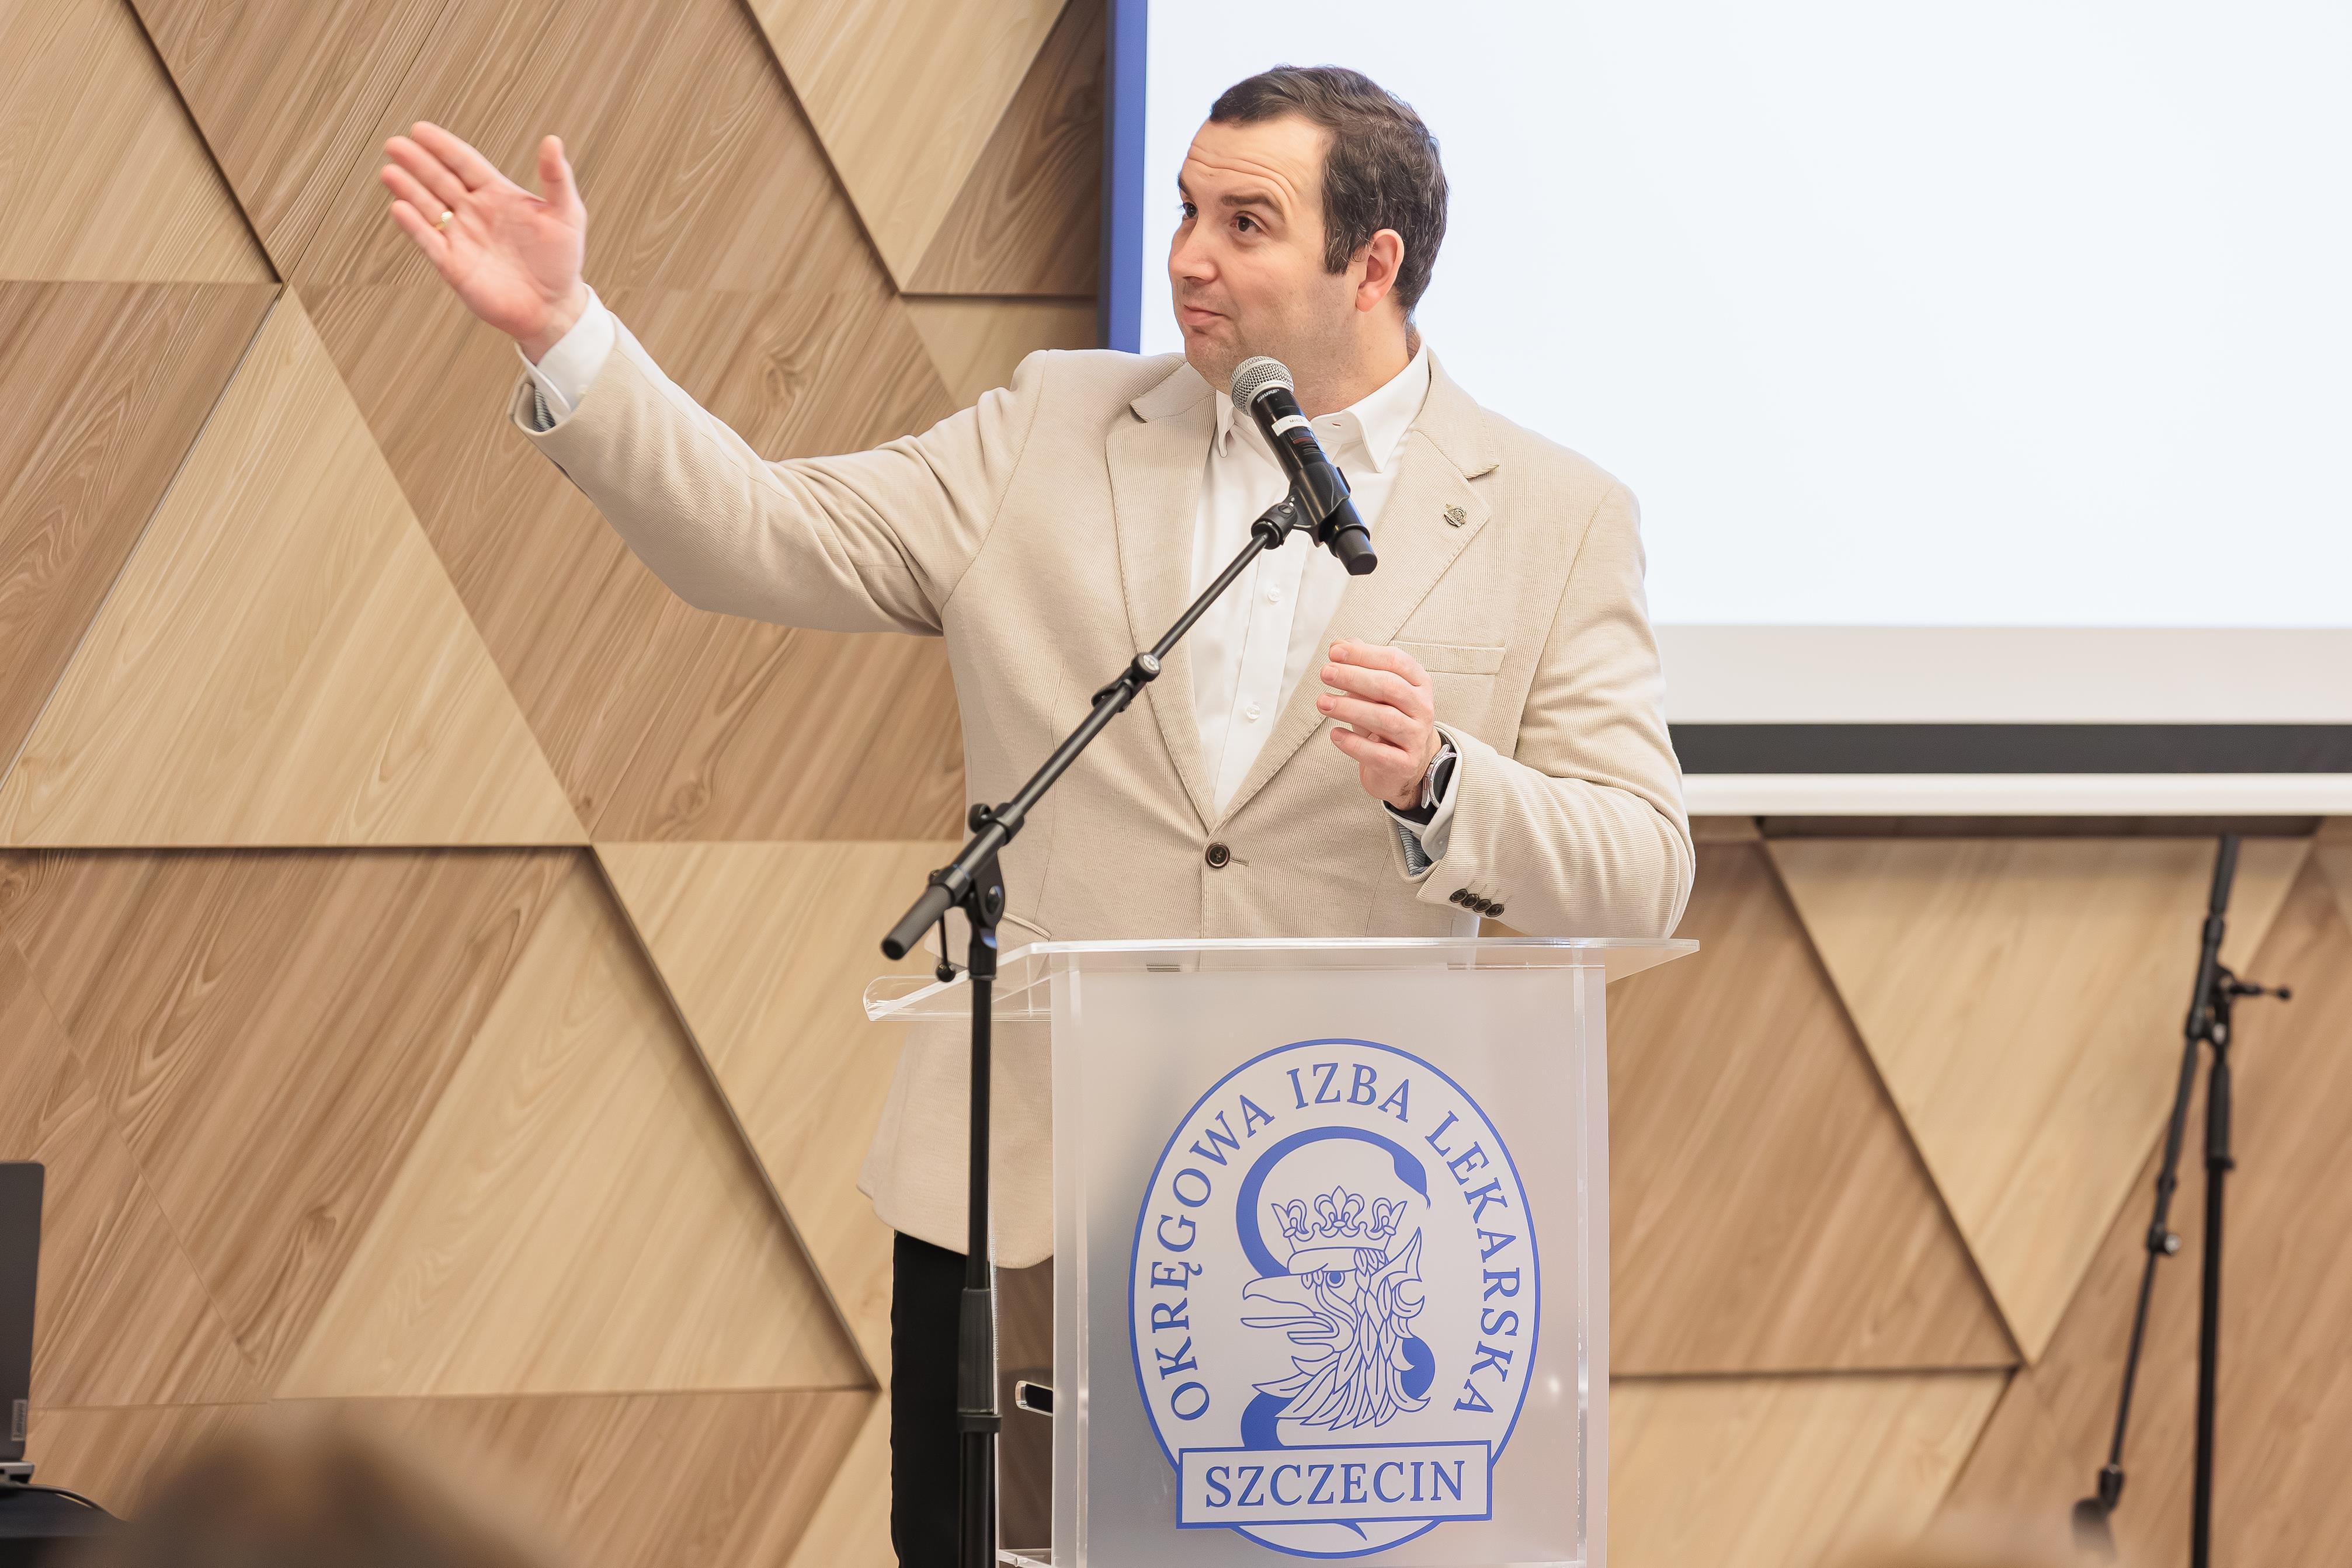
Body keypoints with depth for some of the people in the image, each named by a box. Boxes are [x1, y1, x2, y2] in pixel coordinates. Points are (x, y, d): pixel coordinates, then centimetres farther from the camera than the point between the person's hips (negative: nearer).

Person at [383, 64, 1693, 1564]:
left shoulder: (1559, 522, 1)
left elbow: (1640, 876, -5)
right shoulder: (1055, 434, 9)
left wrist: (1435, 784, -24)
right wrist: (563, 331, -8)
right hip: (1016, 1201, 2)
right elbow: (772, 539, 2)